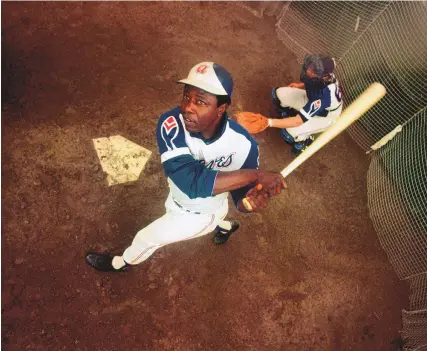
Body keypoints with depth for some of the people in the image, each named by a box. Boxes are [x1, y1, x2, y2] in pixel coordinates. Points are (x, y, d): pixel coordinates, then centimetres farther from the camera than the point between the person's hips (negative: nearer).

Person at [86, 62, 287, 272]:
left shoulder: (243, 144, -35)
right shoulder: (171, 124, -34)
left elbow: (241, 199, -21)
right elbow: (193, 182, -45)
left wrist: (254, 200, -45)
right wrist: (255, 175, -47)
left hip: (199, 214, -2)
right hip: (178, 199, 3)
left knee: (147, 238, 15)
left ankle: (121, 263, 53)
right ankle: (226, 226, 71)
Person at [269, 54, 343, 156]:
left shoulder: (323, 96, -44)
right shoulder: (323, 72, -26)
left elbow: (298, 121, -40)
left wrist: (269, 122, -44)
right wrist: (301, 85, 0)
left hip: (325, 115, -6)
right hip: (312, 100, 7)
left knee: (288, 132, -25)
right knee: (278, 93, -9)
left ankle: (305, 140, 9)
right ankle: (289, 115, 21)